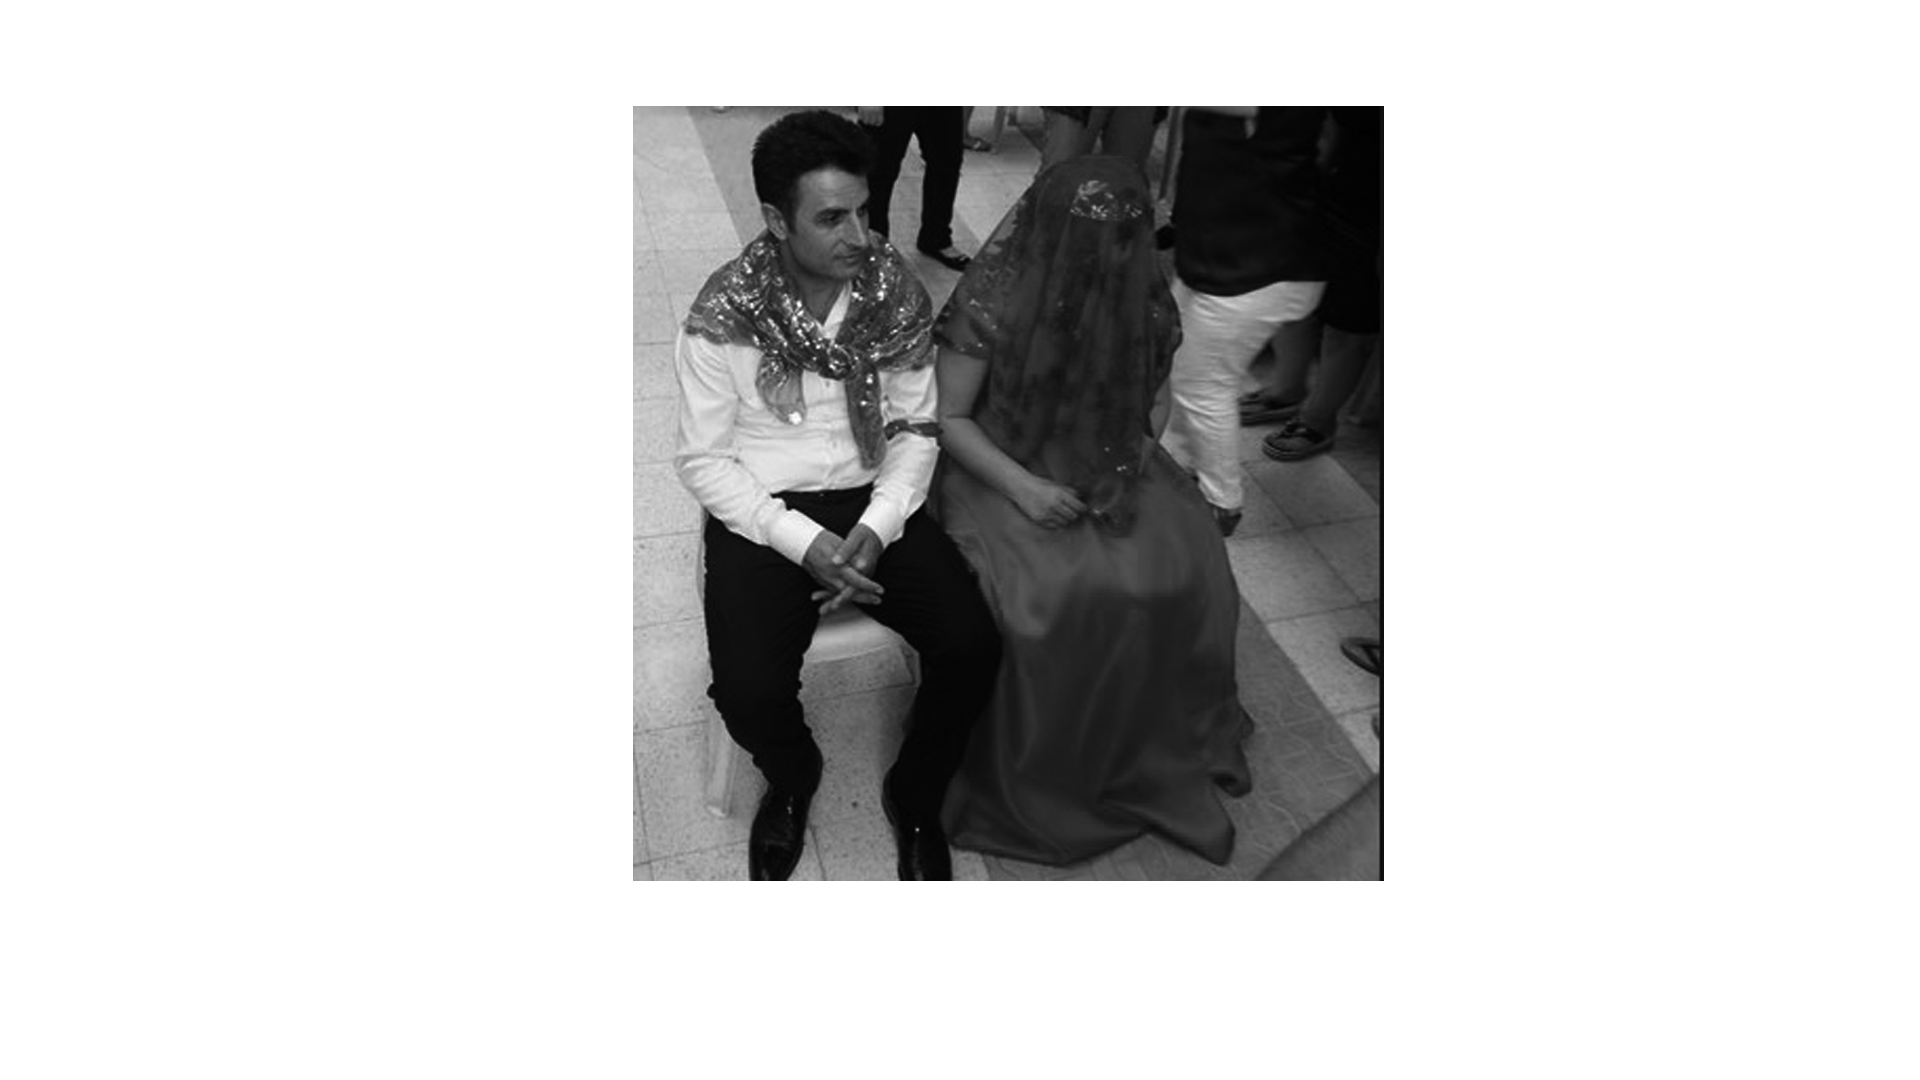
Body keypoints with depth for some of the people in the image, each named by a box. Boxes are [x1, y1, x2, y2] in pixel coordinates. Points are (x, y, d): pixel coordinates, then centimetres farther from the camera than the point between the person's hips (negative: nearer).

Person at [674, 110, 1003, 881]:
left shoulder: (897, 296, -5)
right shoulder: (722, 319, -12)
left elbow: (915, 430, 1)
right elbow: (703, 460, -8)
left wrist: (876, 527, -16)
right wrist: (802, 540, -20)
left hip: (871, 502, 2)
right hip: (763, 514, -2)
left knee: (973, 648, -19)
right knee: (749, 689, -24)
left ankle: (914, 794, 12)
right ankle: (792, 776, 15)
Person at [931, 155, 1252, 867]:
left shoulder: (1139, 300, -3)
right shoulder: (993, 304, -16)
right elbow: (948, 417, -9)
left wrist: (1129, 459, -7)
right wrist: (1020, 486, -21)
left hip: (1104, 469, 5)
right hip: (1001, 472, -4)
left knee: (1188, 573, -18)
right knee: (1046, 599, -30)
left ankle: (1158, 748, 5)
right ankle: (1034, 780, -4)